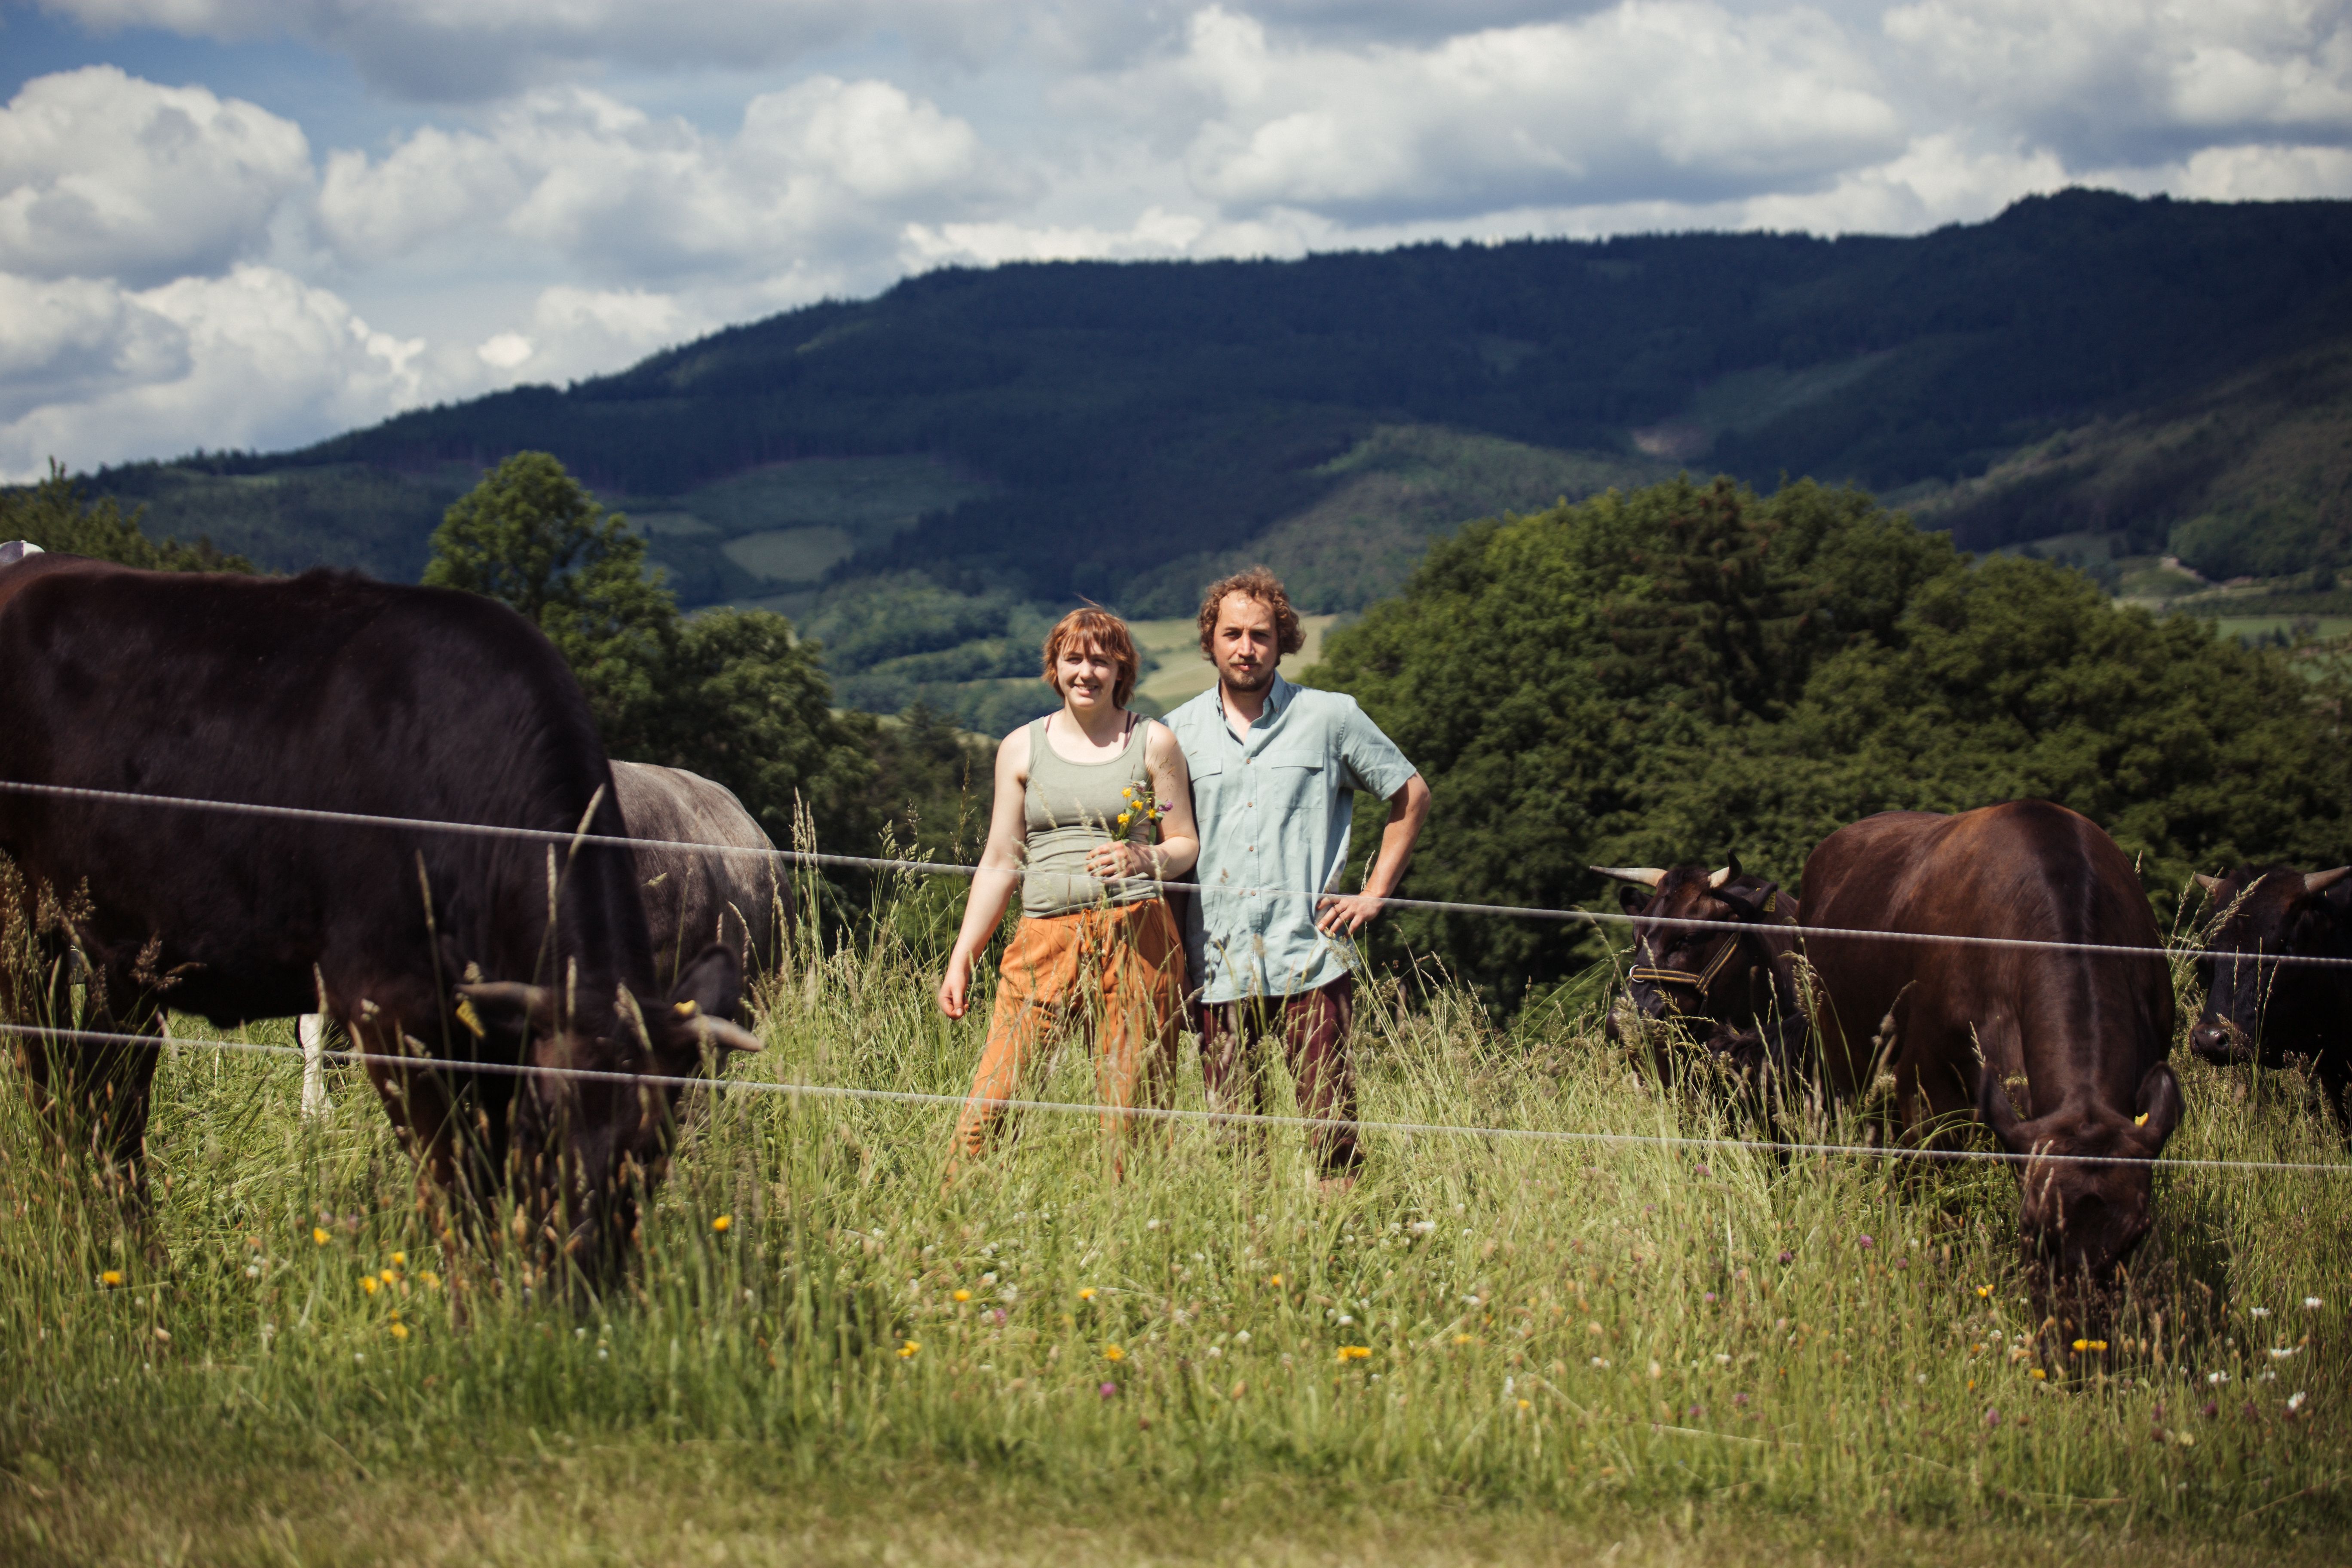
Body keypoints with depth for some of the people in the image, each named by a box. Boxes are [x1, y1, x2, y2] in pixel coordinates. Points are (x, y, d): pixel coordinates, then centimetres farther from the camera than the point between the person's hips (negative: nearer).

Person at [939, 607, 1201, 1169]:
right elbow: (999, 864, 16)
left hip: (1134, 939, -1)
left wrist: (1146, 859, -12)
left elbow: (1186, 845, 11)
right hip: (1045, 938, 1)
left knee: (1130, 1112, -4)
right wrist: (960, 959, 11)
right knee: (989, 1105, -9)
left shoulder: (1153, 743, 8)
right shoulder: (1022, 748, 13)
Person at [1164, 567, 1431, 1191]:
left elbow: (1411, 796, 14)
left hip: (1309, 959, -2)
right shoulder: (1178, 732, 11)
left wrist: (1374, 895, 7)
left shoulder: (1330, 718, 5)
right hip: (1218, 968, 2)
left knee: (1330, 1121, -8)